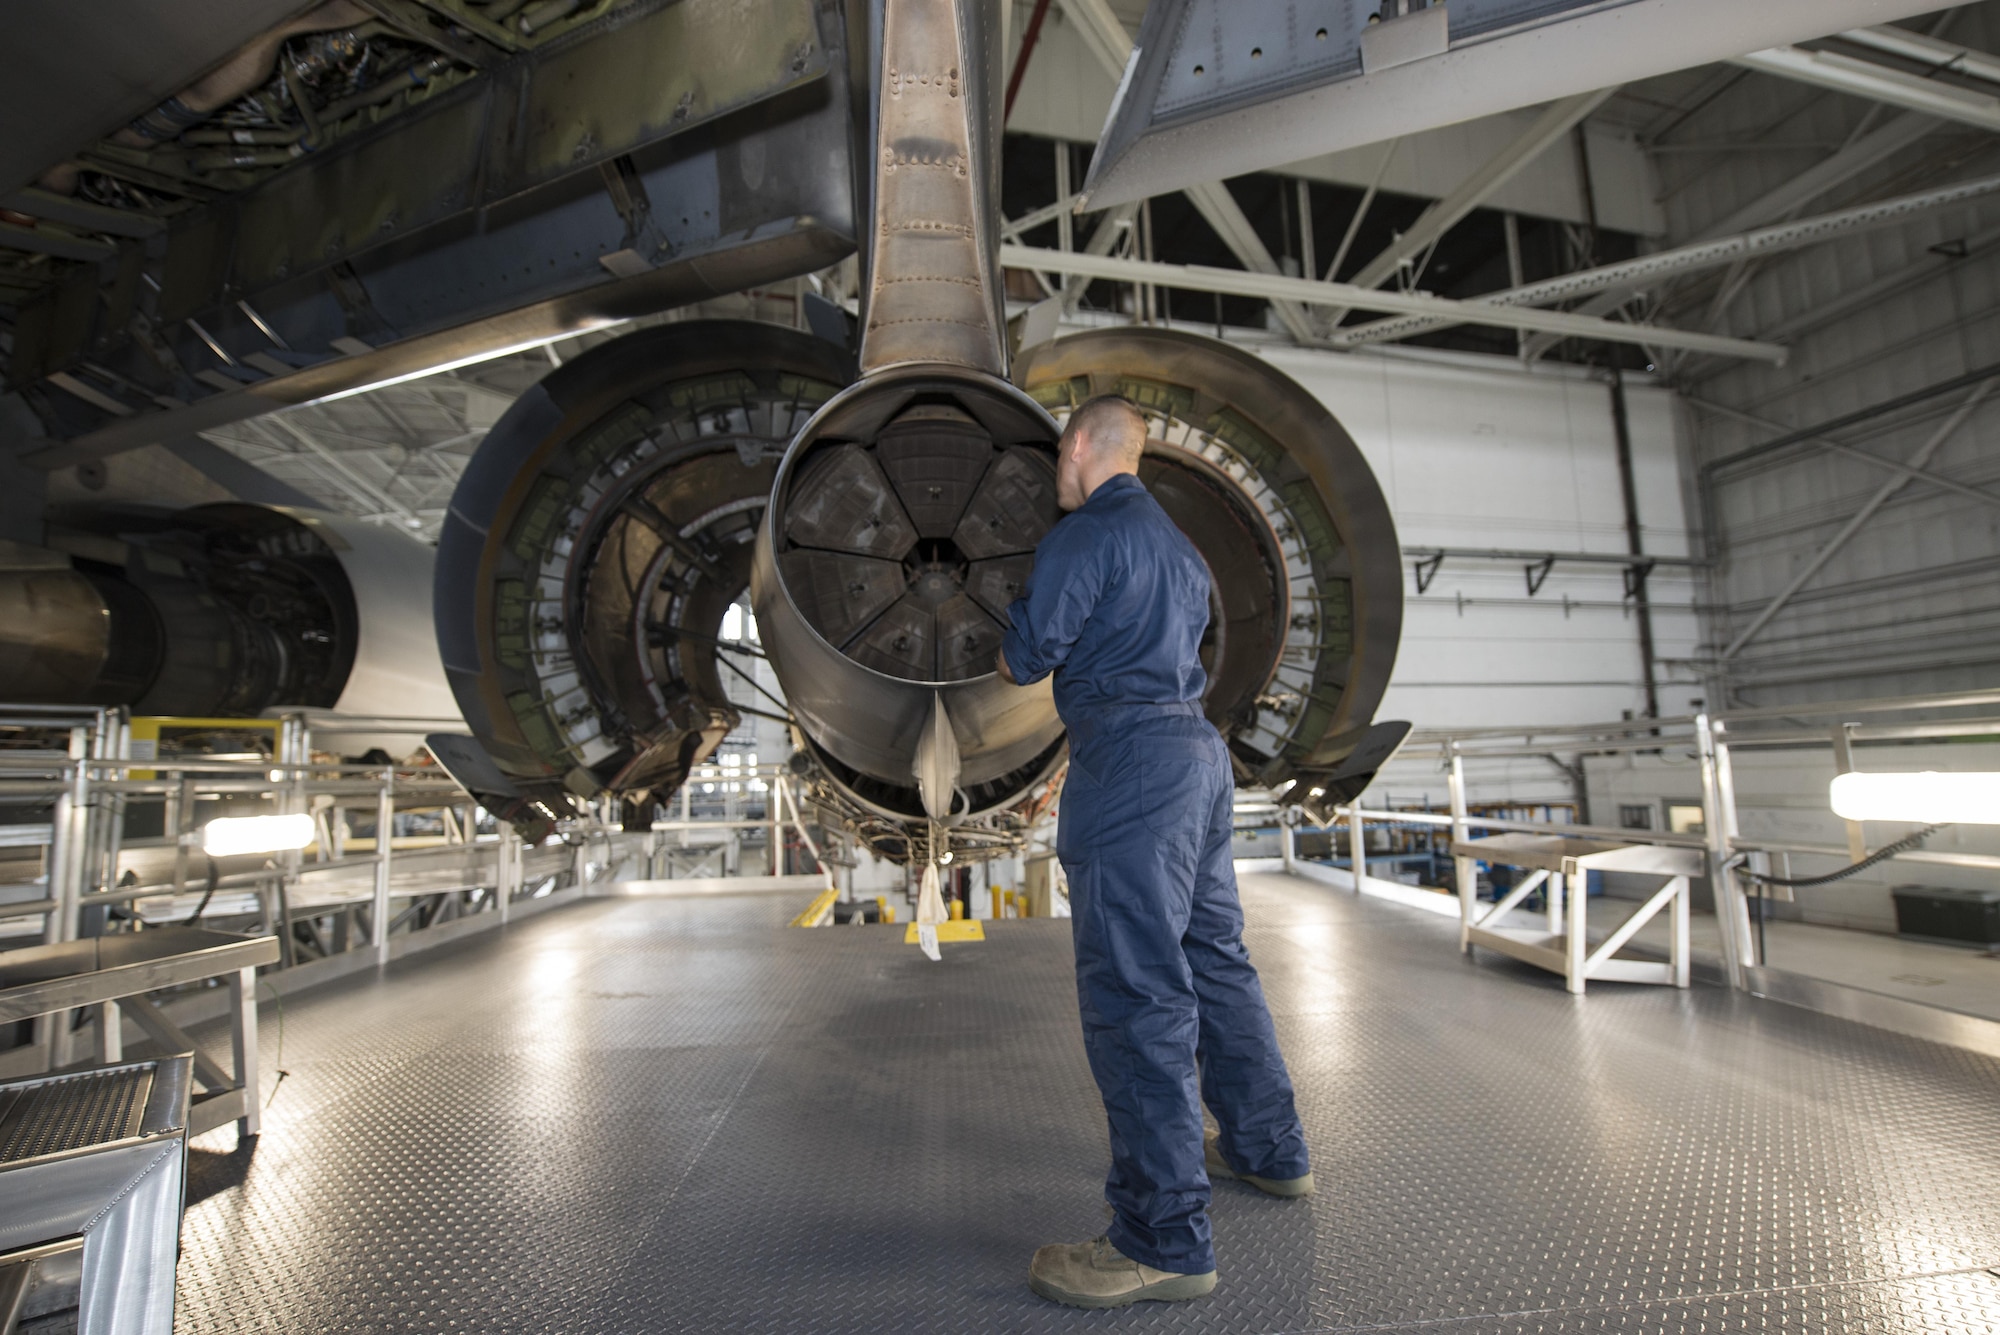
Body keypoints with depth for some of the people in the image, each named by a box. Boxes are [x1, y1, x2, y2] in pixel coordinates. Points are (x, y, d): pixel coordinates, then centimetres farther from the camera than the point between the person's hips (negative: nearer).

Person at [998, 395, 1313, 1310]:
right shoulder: (1177, 543, 21)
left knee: (1133, 990, -6)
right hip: (1199, 746, 10)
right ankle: (1269, 1150, 34)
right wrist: (1071, 657, 23)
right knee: (1213, 956, 19)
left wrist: (1012, 658, 14)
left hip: (1130, 759, -10)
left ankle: (1166, 1241, 2)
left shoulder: (1083, 537, -7)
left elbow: (1025, 658, -9)